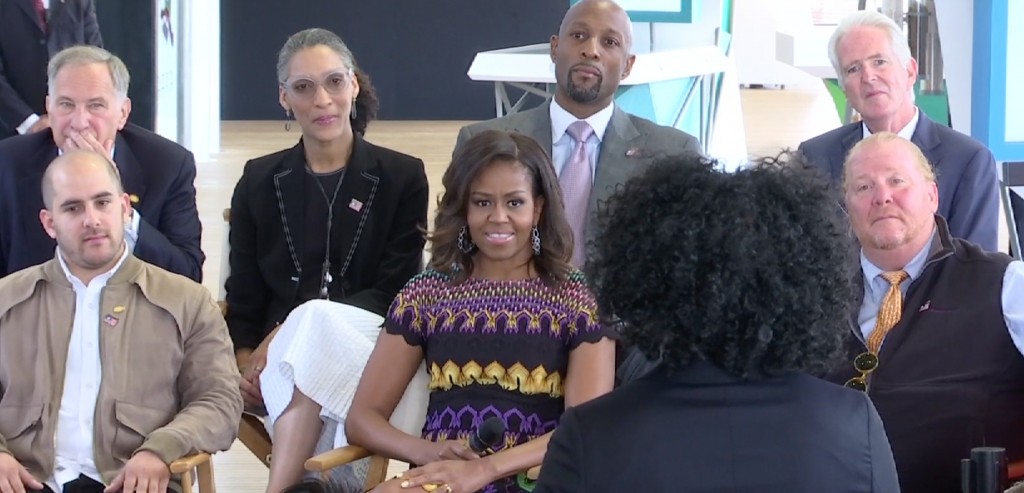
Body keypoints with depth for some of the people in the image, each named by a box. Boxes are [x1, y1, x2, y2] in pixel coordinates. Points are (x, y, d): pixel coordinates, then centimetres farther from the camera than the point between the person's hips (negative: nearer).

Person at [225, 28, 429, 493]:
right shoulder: (259, 180, 13)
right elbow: (243, 296, 12)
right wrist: (246, 362, -11)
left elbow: (395, 292, -1)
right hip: (279, 357, 1)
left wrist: (287, 333, -14)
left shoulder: (402, 176, 7)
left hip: (374, 351, -1)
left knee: (317, 321, -37)